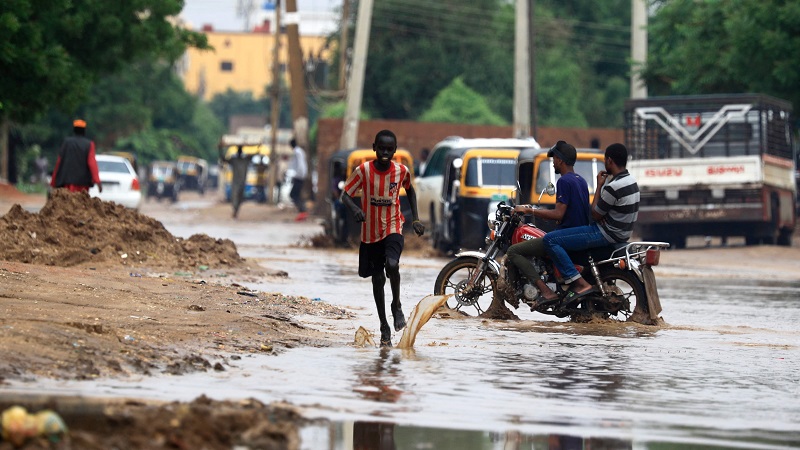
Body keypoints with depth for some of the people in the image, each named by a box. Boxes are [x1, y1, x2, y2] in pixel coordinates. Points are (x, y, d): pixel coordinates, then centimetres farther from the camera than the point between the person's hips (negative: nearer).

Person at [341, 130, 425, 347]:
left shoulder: (402, 171, -6)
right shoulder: (363, 170, -11)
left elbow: (409, 190, 14)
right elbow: (345, 195, -10)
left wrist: (416, 219, 8)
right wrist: (355, 208, -32)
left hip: (393, 229, -1)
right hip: (370, 233, 1)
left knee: (392, 264, -28)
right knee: (377, 279, 7)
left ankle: (396, 305, 0)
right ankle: (384, 327, 22)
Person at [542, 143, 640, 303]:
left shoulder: (613, 186, -23)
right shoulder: (631, 181, 8)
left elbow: (596, 215, -13)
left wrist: (599, 186, -5)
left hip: (606, 234, -11)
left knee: (550, 240, -15)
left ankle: (580, 284, -21)